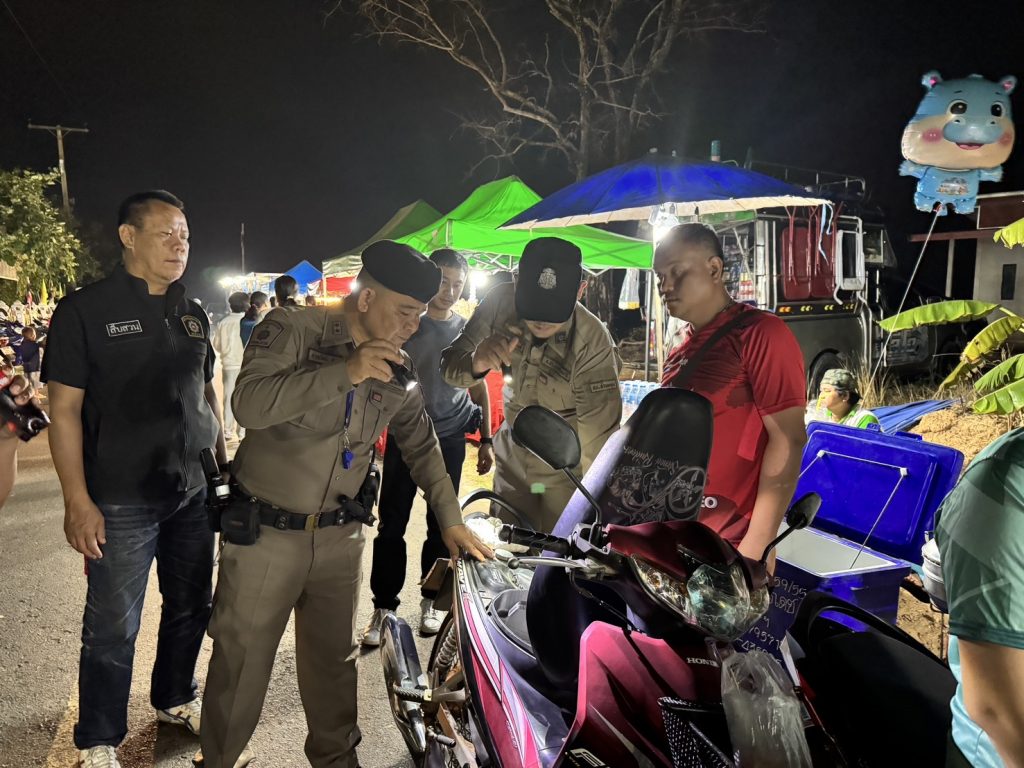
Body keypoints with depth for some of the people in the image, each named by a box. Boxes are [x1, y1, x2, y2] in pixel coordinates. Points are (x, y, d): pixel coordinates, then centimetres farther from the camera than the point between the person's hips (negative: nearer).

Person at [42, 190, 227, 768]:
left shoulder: (193, 314, 8)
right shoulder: (86, 310, -8)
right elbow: (65, 409, -10)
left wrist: (224, 461, 12)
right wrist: (78, 501, -15)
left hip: (195, 494, 5)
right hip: (122, 503, -5)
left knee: (191, 609, 17)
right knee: (113, 630, 6)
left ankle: (176, 698, 41)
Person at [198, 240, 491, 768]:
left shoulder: (398, 371, 3)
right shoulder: (292, 330, -14)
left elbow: (421, 446, 11)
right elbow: (249, 403, -29)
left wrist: (450, 520, 3)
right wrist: (344, 373, -33)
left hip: (339, 537, 5)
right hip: (264, 532, -4)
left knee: (333, 658, 18)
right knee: (241, 662, 10)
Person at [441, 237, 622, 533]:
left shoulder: (592, 343, -31)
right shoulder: (500, 302, -18)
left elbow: (600, 443, -29)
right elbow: (449, 367, -12)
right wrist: (476, 363, -35)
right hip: (512, 462, 4)